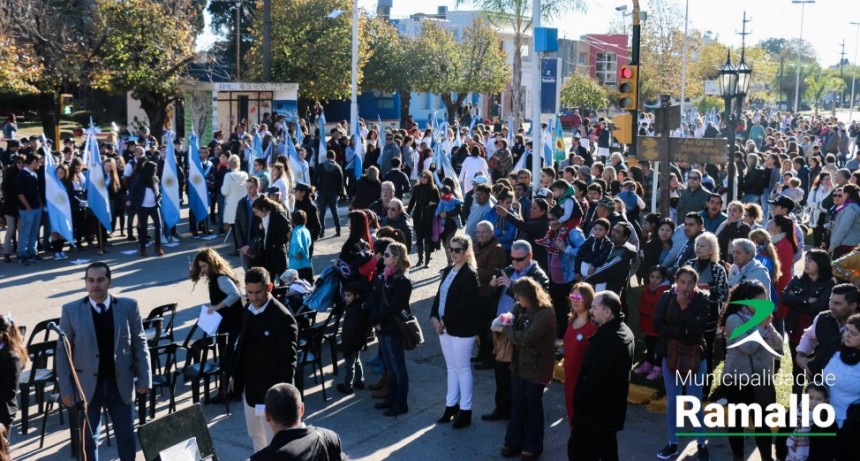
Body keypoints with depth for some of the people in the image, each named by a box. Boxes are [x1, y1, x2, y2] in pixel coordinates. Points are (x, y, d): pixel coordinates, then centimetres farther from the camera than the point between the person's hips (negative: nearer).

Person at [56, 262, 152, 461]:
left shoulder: (129, 306, -2)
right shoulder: (71, 310, -5)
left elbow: (140, 344, 1)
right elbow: (63, 351, -2)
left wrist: (144, 379, -3)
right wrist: (66, 388, -5)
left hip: (120, 384, 1)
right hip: (87, 385, -1)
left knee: (126, 436, 11)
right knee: (87, 437, 10)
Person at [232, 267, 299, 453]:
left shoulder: (282, 318, -22)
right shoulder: (249, 310, 3)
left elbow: (288, 359, -20)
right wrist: (236, 375, 15)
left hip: (270, 390, -8)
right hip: (249, 386, 8)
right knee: (255, 436, 23)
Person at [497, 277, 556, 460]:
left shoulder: (545, 313, -22)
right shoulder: (522, 308, 1)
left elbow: (526, 338, -25)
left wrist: (505, 329, -16)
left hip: (536, 366, -6)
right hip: (519, 363, 7)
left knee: (533, 405, 8)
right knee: (517, 403, 14)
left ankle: (533, 446, 24)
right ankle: (513, 441, 27)